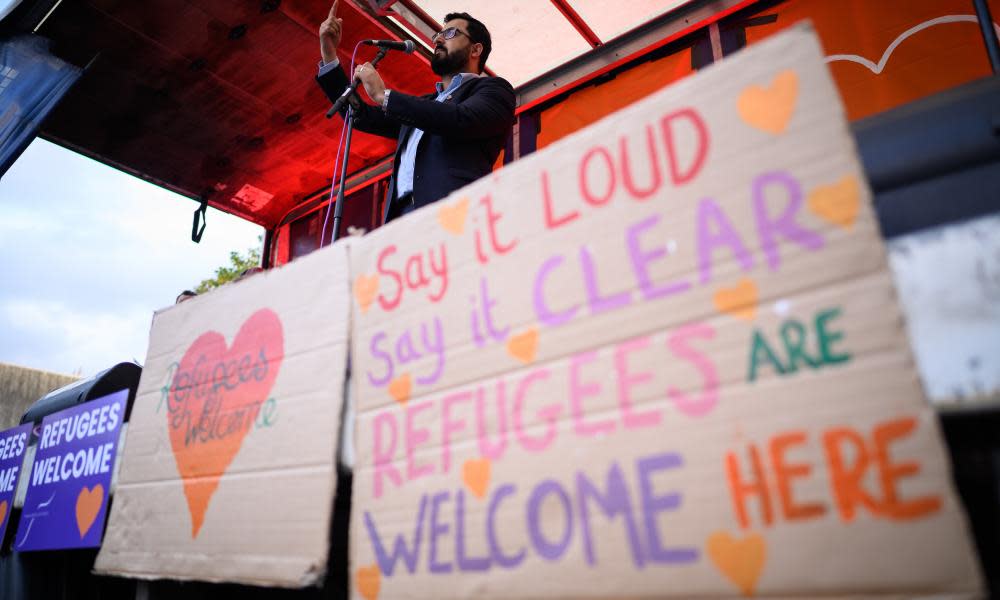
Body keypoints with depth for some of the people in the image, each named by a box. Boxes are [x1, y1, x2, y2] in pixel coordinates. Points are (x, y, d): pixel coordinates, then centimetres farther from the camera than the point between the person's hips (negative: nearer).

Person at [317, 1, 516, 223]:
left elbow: (463, 120, -9)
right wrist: (329, 54, 30)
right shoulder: (423, 104, 32)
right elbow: (362, 117, 36)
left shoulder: (493, 89, 12)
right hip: (402, 217, 6)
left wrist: (383, 95, -1)